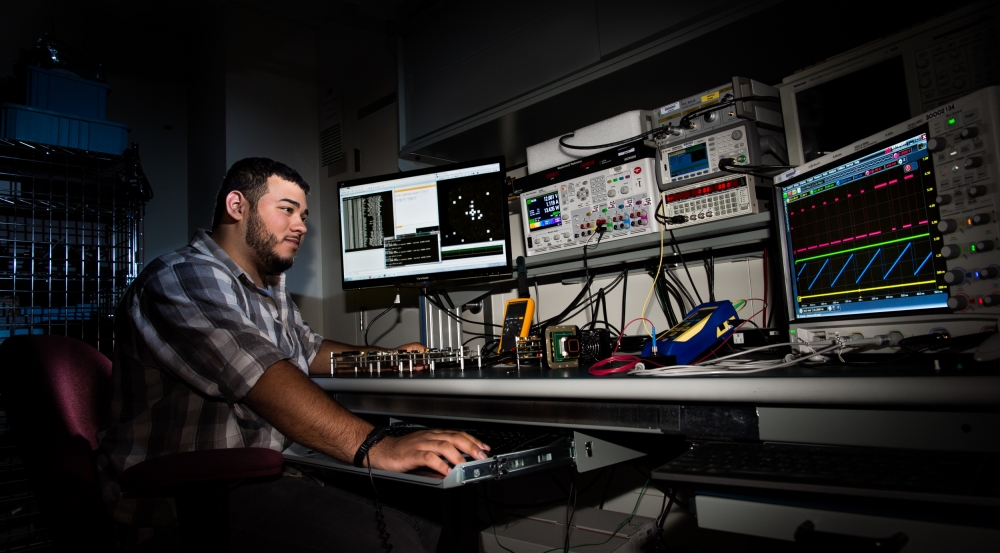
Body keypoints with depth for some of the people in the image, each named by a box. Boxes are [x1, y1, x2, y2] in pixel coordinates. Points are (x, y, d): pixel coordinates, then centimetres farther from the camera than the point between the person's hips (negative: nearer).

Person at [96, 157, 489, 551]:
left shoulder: (272, 290, 16)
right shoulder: (184, 279, -15)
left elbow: (310, 350, 32)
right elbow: (262, 378, -31)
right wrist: (373, 447, -40)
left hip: (264, 478, 9)